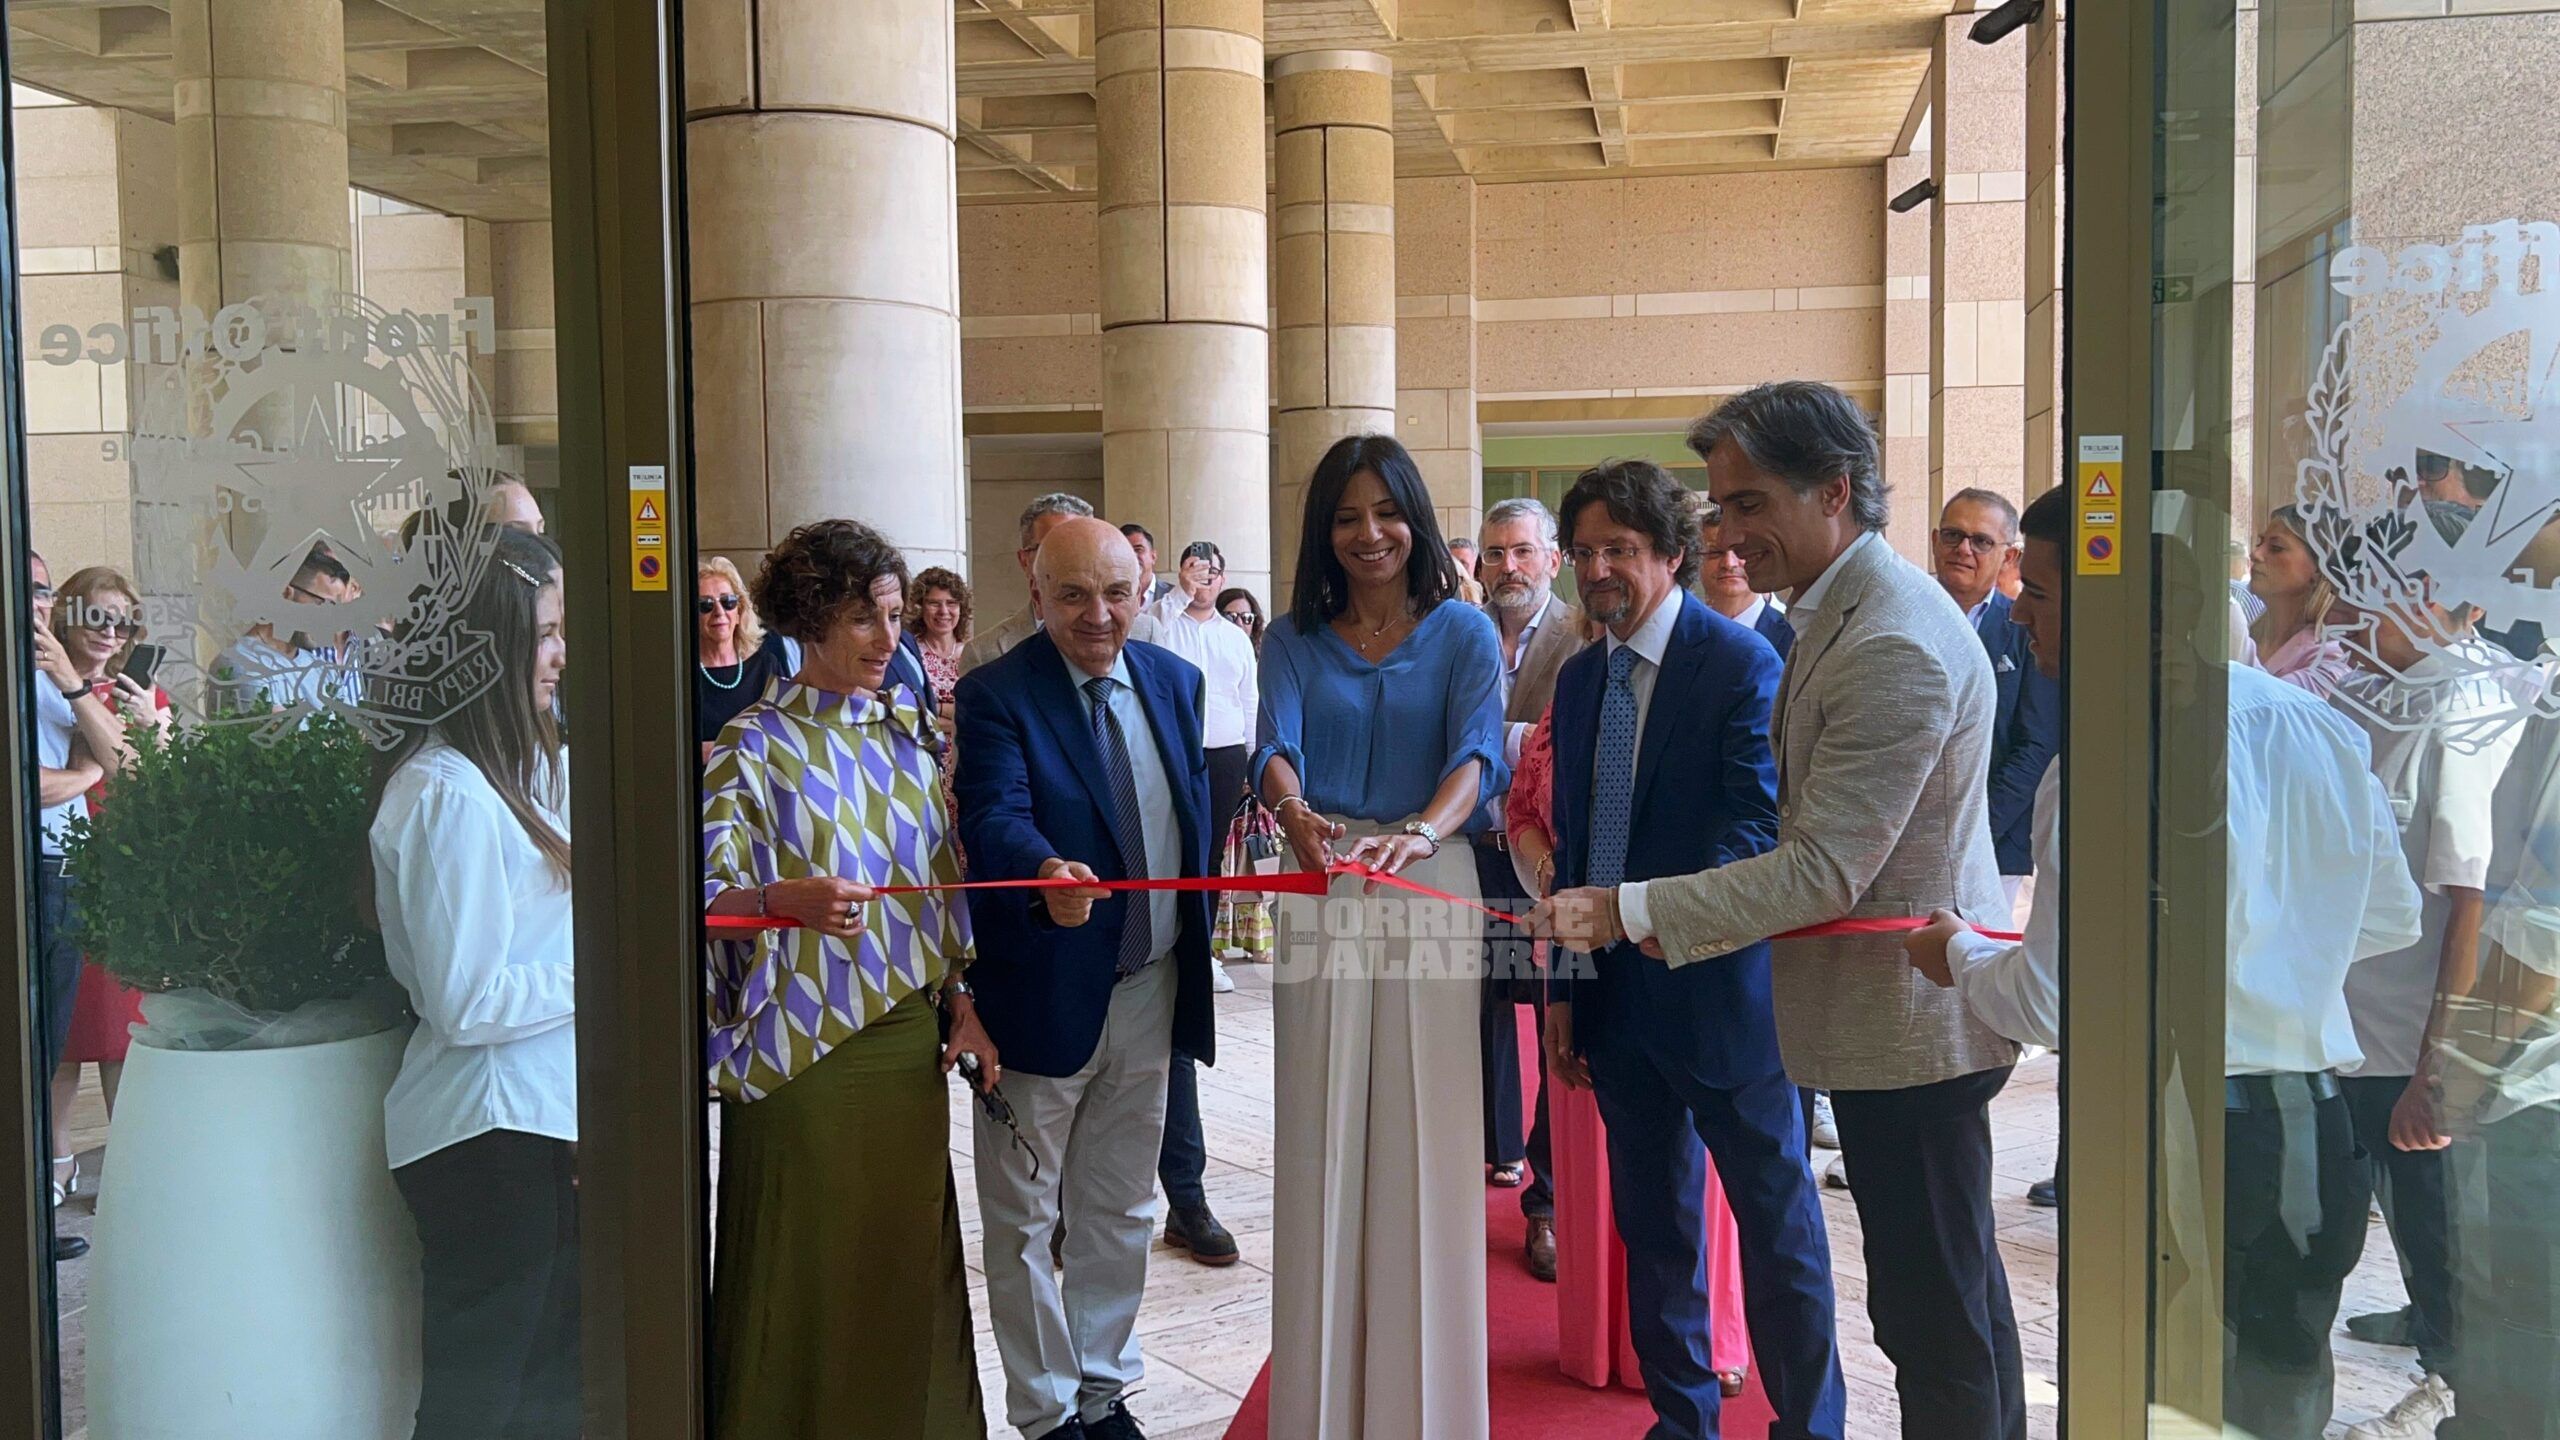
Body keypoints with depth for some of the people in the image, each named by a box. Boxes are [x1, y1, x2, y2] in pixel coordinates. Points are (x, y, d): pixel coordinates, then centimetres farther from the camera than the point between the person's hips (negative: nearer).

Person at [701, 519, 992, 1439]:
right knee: (810, 1269, 3)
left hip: (907, 1033, 5)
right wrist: (787, 899, -36)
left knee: (908, 1252, 13)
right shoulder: (755, 747, -8)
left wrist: (961, 1002, 6)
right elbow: (703, 892, -18)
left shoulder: (906, 729, 8)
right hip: (805, 1047, -5)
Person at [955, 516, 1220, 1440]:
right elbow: (996, 817, -30)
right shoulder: (995, 696, -15)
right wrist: (1048, 871, -49)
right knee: (1024, 1216, 9)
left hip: (1151, 989, 5)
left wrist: (1198, 944, 6)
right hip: (1043, 992, -5)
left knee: (1118, 1207, 20)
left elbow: (1194, 813, 10)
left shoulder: (1175, 681, 3)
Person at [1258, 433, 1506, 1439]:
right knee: (1322, 1136, 3)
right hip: (1322, 890, 1)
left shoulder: (1464, 632, 4)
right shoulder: (1292, 639, 9)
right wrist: (1295, 813, -31)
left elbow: (1477, 756, -11)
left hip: (1431, 890, -1)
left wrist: (1422, 834, -33)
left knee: (1424, 1134, 0)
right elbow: (1276, 748, -6)